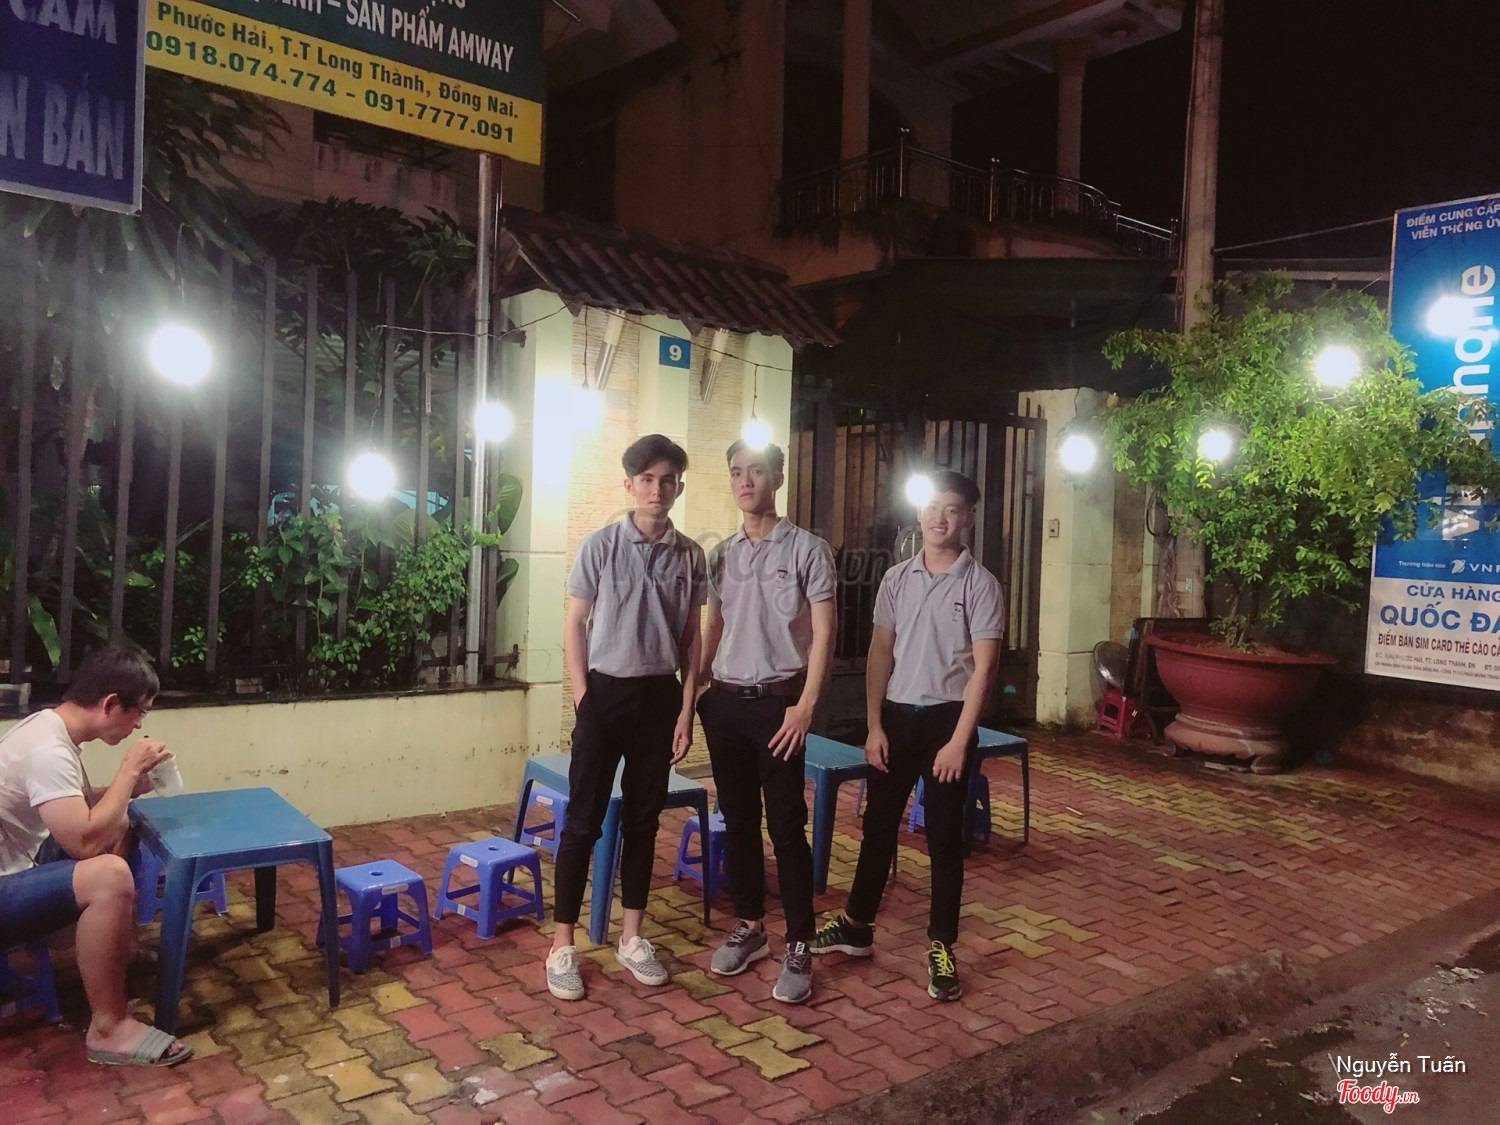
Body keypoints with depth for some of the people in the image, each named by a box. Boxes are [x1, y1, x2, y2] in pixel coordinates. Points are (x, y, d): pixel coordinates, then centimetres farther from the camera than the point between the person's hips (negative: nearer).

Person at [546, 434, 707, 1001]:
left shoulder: (690, 556, 3)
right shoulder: (599, 545, -5)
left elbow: (690, 637, 8)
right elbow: (574, 627, -2)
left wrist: (686, 707, 3)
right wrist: (583, 700, -7)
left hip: (659, 695, 3)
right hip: (604, 691, -3)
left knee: (643, 819, 11)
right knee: (583, 820, 1)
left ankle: (632, 938, 24)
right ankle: (562, 945, 13)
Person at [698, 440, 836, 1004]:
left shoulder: (807, 549, -4)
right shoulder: (721, 555, 10)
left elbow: (822, 633, -7)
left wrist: (805, 705, -13)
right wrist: (696, 691, 9)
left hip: (777, 700, -5)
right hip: (725, 701, 5)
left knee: (786, 826, -2)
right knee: (738, 820, 13)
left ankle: (798, 948, 8)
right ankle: (749, 927, 27)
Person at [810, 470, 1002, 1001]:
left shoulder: (979, 584, -6)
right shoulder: (897, 579, 5)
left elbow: (983, 667, -9)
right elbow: (880, 654, 6)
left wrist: (959, 741, -14)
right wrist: (874, 725, 0)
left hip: (947, 717, -4)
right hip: (896, 714, 4)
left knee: (944, 836, 4)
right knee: (878, 824, 13)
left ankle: (942, 946, 17)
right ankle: (856, 926, 27)